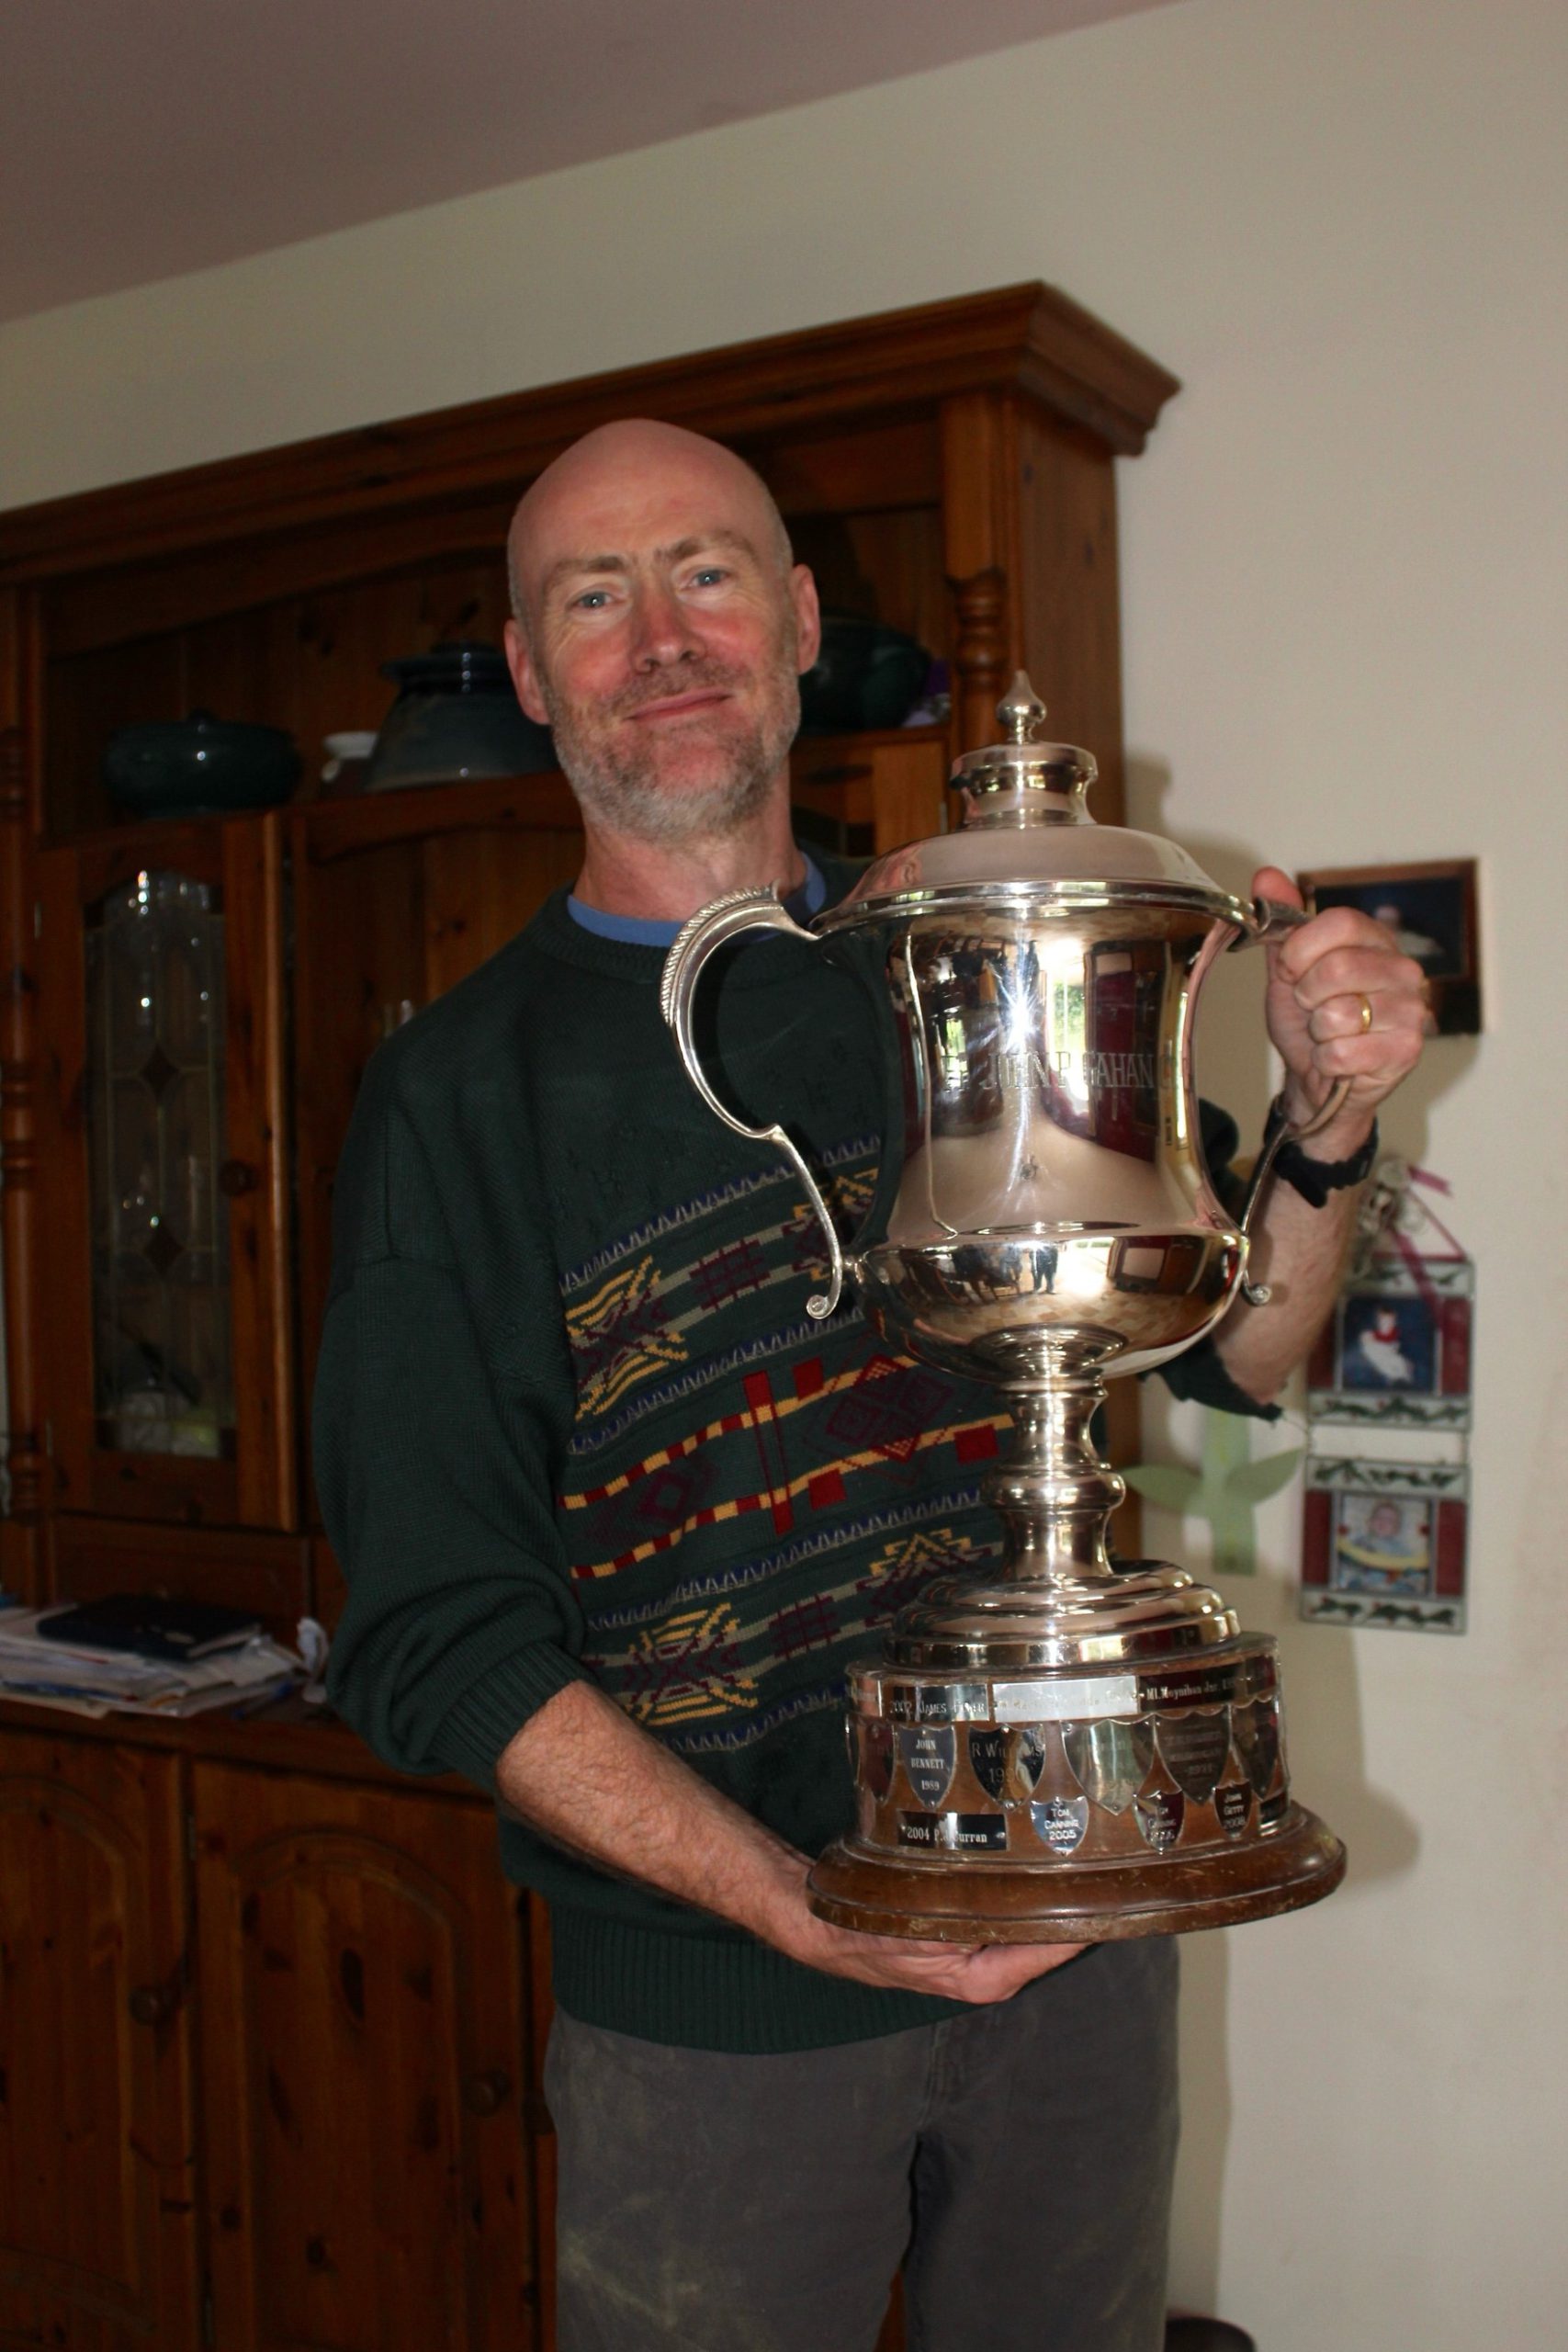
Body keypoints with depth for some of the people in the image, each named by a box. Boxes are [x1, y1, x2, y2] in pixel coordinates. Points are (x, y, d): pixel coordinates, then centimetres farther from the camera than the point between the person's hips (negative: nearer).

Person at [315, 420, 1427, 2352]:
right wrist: (791, 1902, -21)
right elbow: (442, 1636, -10)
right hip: (704, 2008, -3)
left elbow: (1230, 1350, 10)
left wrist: (1324, 1123, -9)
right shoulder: (457, 1091, -7)